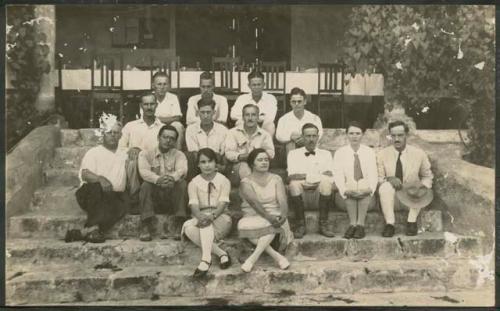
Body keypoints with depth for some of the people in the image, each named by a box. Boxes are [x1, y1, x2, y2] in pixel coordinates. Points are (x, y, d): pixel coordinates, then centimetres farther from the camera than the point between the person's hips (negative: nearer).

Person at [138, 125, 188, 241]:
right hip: (153, 197, 0)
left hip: (172, 196, 0)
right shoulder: (145, 154, 8)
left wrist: (173, 177, -38)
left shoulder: (179, 155, 9)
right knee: (145, 185, -28)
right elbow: (144, 171, -13)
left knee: (182, 183, -26)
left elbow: (182, 170, -13)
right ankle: (146, 227, -31)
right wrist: (158, 179, -35)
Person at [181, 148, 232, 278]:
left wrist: (212, 216, -34)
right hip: (201, 217, 2)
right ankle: (220, 253, -34)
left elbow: (222, 204, -12)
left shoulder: (223, 180, 2)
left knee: (207, 223, -36)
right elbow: (194, 205, -10)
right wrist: (201, 217, -35)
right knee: (188, 227, -32)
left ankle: (206, 258, -44)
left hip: (220, 218, -2)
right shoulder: (194, 183, 5)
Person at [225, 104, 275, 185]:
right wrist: (241, 156, -19)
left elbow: (271, 154, 2)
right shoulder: (233, 132, 14)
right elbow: (228, 153, 1)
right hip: (238, 165, -1)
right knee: (244, 167, -36)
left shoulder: (265, 135, 17)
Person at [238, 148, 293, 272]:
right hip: (253, 217, -1)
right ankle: (277, 256, -34)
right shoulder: (246, 182, 1)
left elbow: (282, 200, -5)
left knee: (273, 224, -34)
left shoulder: (276, 179, 10)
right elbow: (254, 202, -16)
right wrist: (268, 216, -33)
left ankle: (253, 257, -34)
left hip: (274, 216, 1)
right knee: (244, 225, -34)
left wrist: (283, 215, -28)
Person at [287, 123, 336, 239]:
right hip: (302, 187, 0)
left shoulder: (325, 154, 20)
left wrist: (307, 176, -8)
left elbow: (329, 175, 3)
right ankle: (300, 224, -21)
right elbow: (291, 176, 2)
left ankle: (323, 224, -23)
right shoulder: (294, 154, 18)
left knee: (326, 184, -34)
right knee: (294, 184, -35)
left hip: (319, 186, 0)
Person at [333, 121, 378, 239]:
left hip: (366, 194, 0)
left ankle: (360, 224, -28)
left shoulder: (370, 152, 13)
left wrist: (370, 188, -20)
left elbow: (373, 174, 1)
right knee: (349, 191, -34)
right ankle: (353, 224, -28)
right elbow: (338, 175, -3)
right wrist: (344, 190, -23)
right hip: (348, 195, 0)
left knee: (365, 189, -33)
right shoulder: (340, 153, 9)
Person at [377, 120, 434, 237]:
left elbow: (427, 176, 9)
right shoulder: (383, 154, -4)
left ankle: (412, 222, -15)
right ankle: (389, 224, -27)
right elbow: (378, 177, -3)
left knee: (426, 192, -30)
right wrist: (388, 179, -25)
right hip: (392, 196, 0)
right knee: (385, 186, -32)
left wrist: (425, 186, -14)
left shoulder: (419, 154, -3)